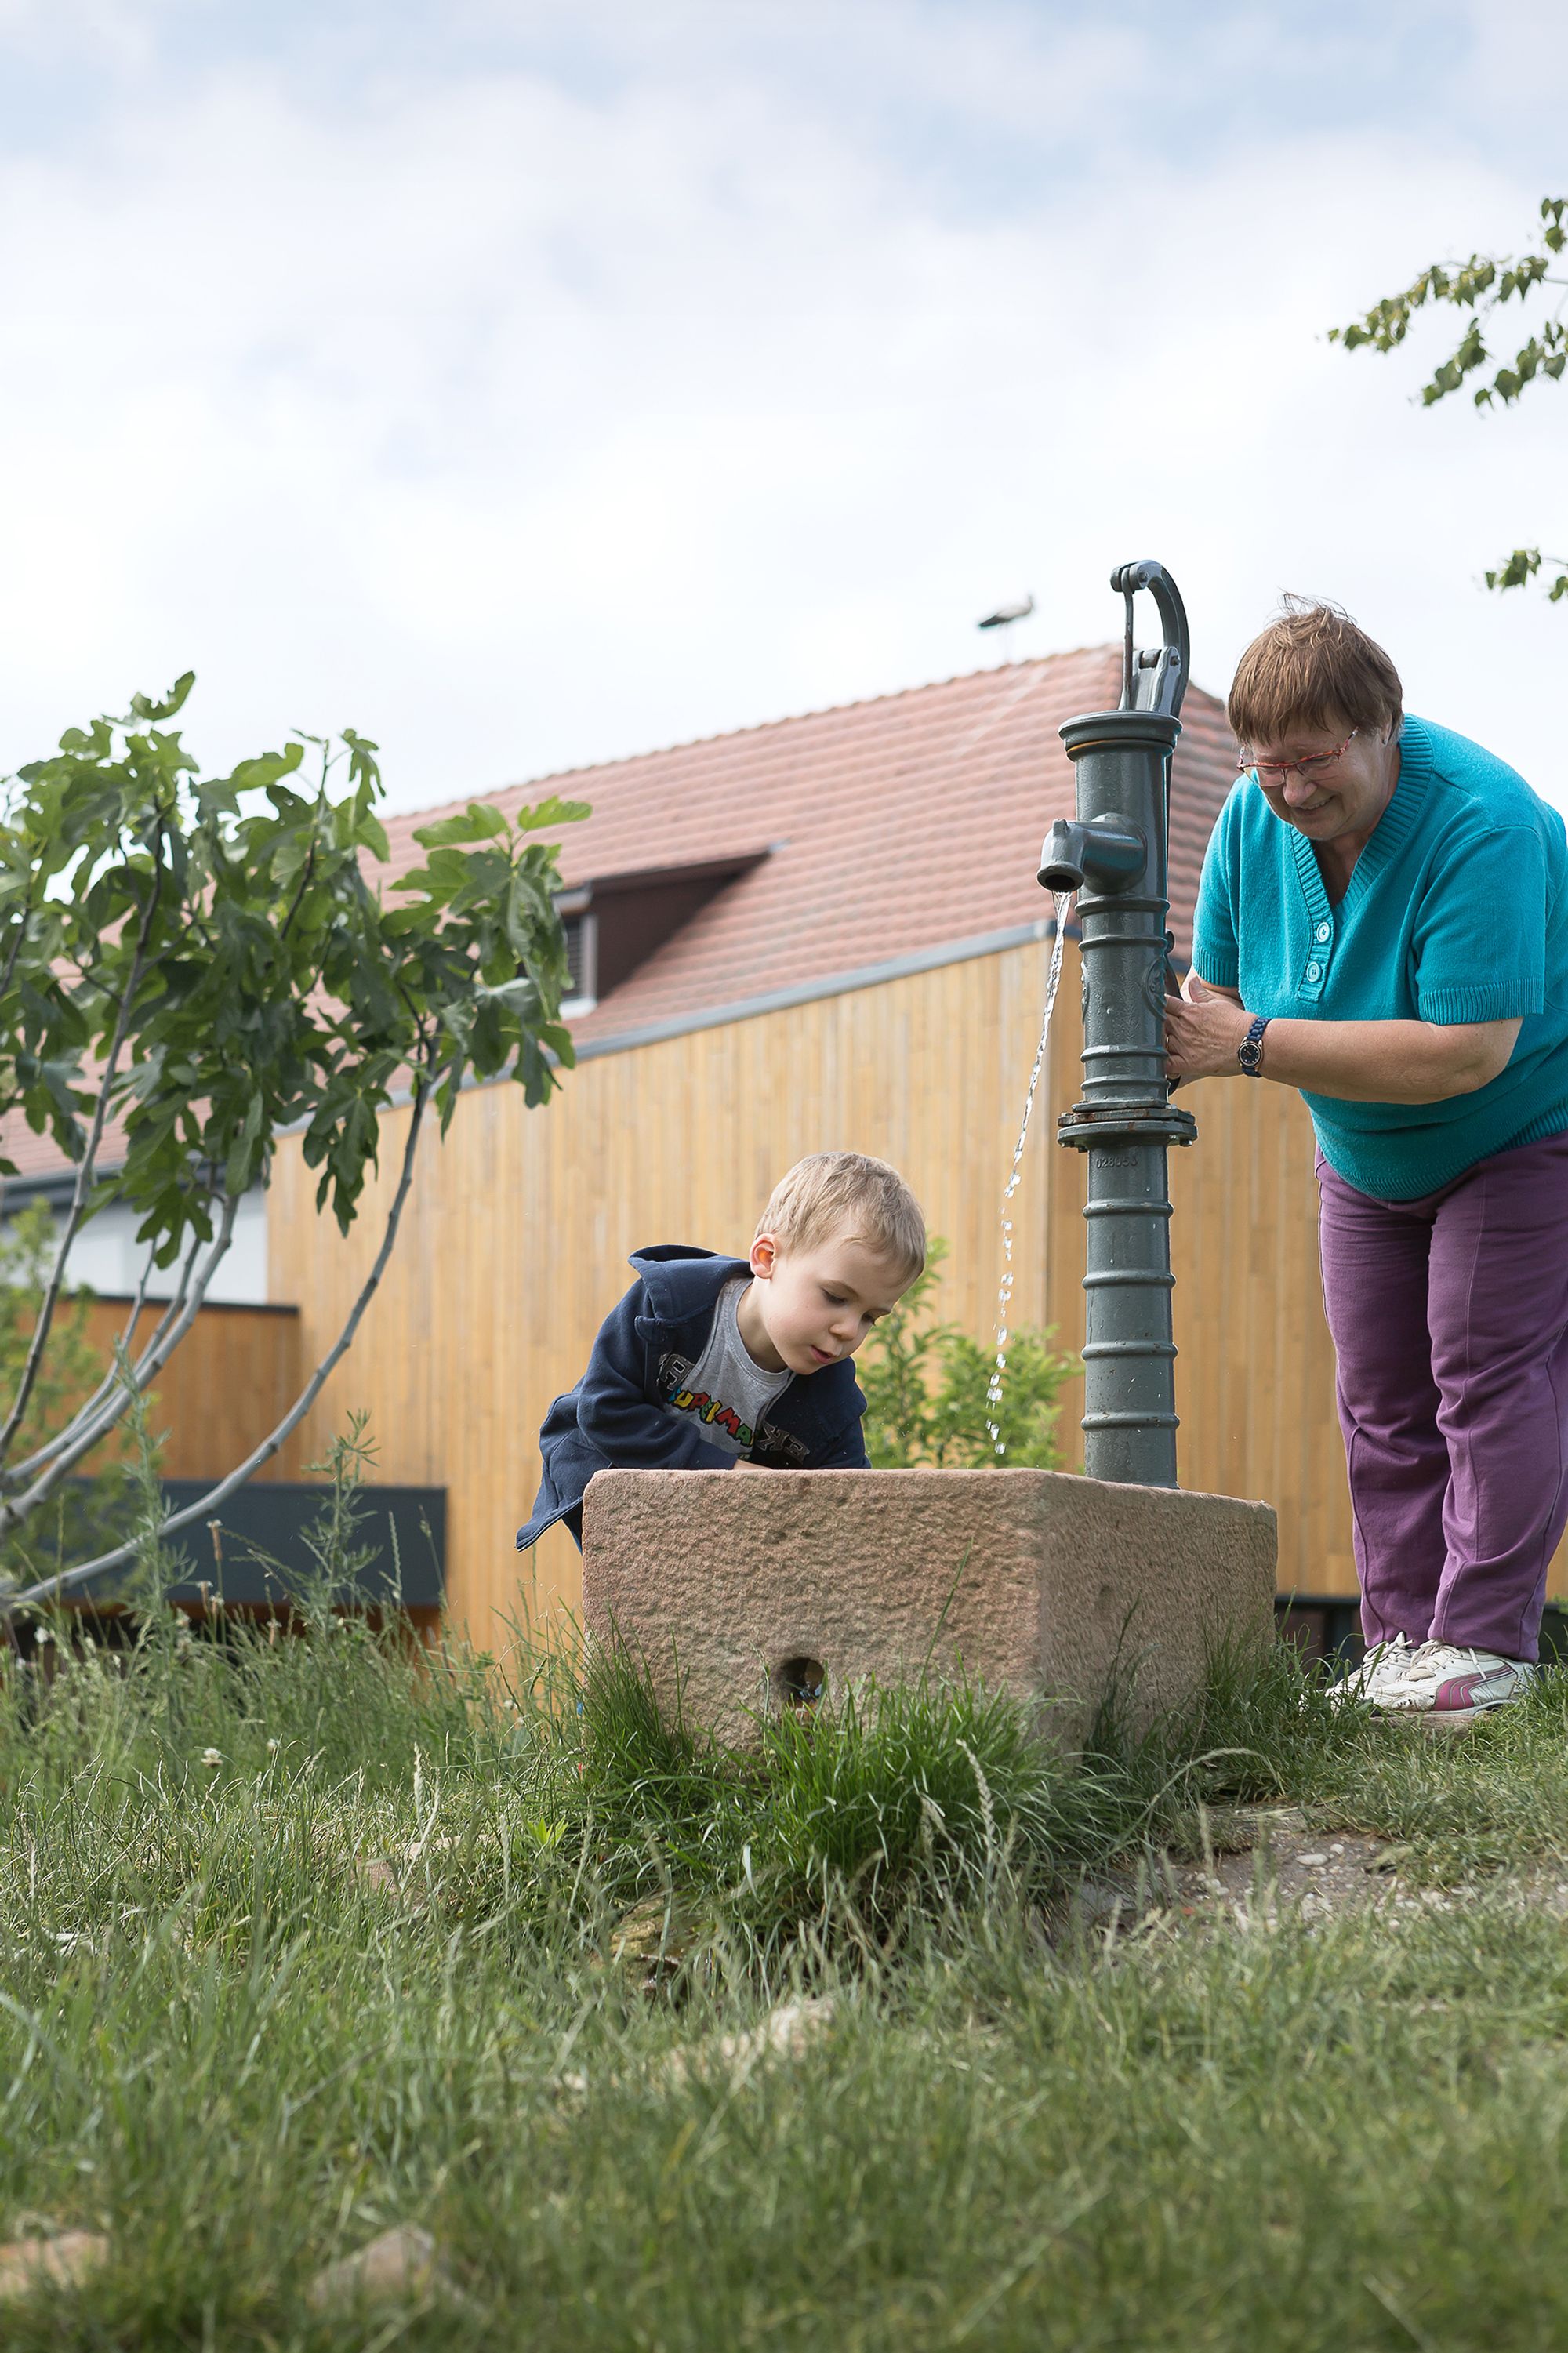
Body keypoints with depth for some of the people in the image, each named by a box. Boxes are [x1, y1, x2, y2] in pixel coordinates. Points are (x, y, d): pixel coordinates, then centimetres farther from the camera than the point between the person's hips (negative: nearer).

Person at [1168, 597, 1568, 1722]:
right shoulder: (1254, 819, -11)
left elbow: (1466, 1050, -39)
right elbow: (1220, 996, -5)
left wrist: (1253, 1046, -38)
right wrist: (1158, 1027, -30)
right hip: (1371, 1158, 7)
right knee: (1382, 1399, 6)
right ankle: (1401, 1638, 10)